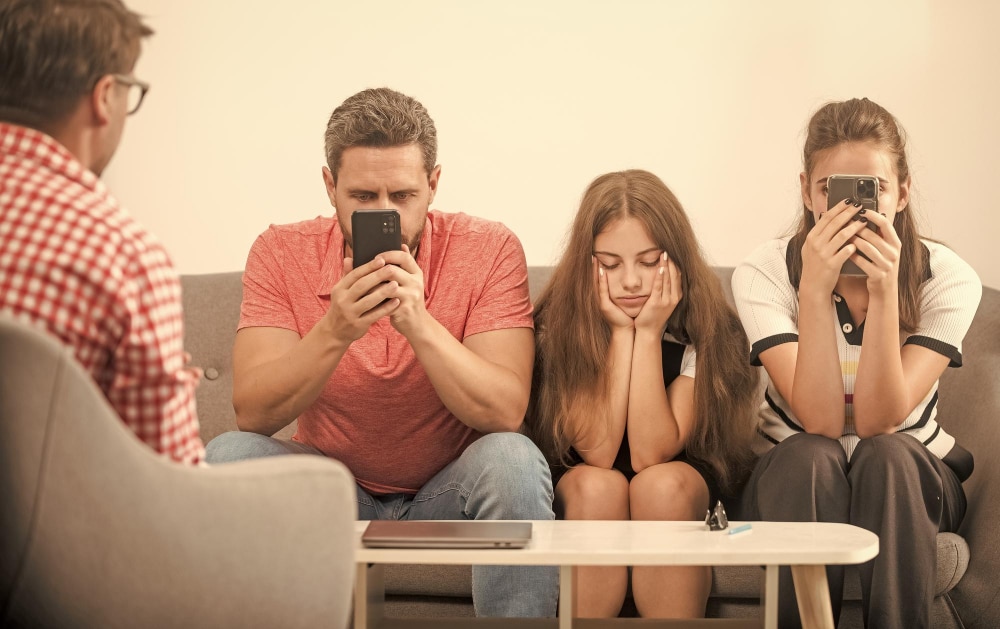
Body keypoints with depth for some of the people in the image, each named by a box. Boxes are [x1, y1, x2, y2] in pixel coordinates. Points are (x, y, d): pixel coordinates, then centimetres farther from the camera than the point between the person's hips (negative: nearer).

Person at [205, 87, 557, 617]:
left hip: (447, 492, -1)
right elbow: (252, 413, -19)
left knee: (513, 460, -31)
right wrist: (334, 333, -35)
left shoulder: (488, 250, -14)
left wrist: (419, 324, -36)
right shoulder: (282, 253, -10)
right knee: (227, 457, -23)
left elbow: (504, 413, -23)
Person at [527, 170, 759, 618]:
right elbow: (597, 452, -23)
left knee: (662, 484, -32)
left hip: (681, 493, 0)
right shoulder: (557, 325, -14)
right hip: (580, 492, 0)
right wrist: (621, 333, -25)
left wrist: (649, 333, -27)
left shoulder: (704, 328, -14)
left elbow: (652, 454, -22)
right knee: (600, 487, -33)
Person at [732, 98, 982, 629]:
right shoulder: (765, 273, -15)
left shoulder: (948, 279, -14)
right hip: (795, 481, 0)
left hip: (909, 481, 1)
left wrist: (884, 291, -32)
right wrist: (815, 288, -34)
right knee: (810, 457, -33)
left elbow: (878, 424, -22)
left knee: (885, 456, -32)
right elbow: (822, 424, -24)